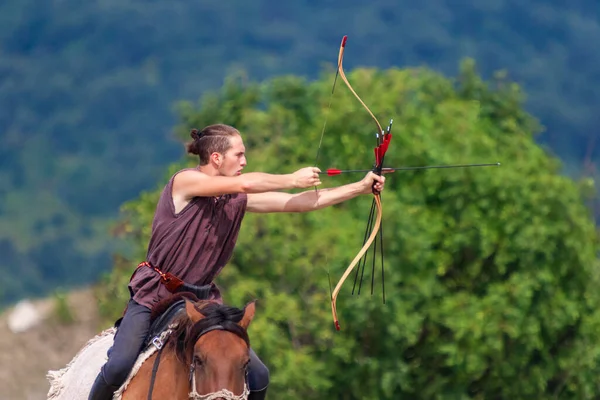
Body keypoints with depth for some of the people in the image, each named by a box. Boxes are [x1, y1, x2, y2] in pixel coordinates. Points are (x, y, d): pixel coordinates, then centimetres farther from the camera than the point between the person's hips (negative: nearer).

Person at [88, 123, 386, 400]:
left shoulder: (237, 201, 5)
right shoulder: (184, 182, -14)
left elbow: (300, 203, 4)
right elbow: (245, 184, -27)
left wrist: (361, 187, 0)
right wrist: (293, 180, -13)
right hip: (153, 295, -6)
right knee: (118, 367, -25)